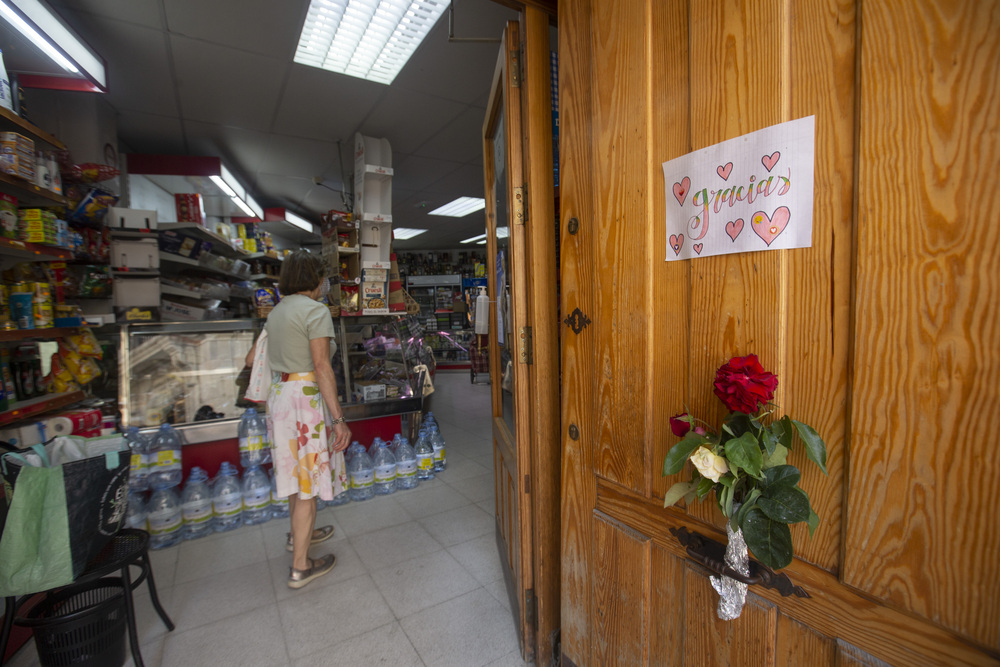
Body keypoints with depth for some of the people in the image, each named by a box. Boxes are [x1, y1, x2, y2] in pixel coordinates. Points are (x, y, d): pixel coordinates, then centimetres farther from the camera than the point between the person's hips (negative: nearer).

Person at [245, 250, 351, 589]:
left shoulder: (277, 311, 13)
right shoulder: (315, 310, -14)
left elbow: (252, 358, 18)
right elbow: (322, 367, -21)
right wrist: (339, 418, -22)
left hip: (280, 394, 9)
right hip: (306, 397, -9)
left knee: (298, 473, 24)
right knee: (308, 481, 2)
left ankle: (299, 533, 44)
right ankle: (300, 566, 15)